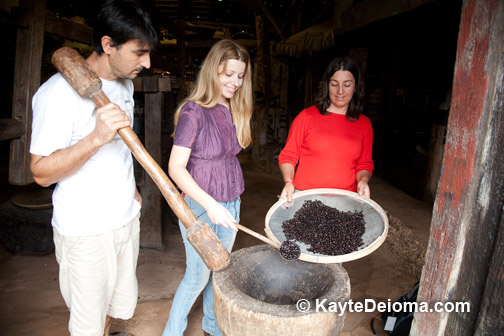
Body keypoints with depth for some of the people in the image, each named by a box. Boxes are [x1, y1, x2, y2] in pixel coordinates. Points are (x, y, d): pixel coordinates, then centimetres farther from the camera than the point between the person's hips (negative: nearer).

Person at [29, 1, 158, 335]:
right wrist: (97, 137, -34)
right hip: (86, 231, -7)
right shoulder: (60, 91, -21)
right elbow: (42, 172, -20)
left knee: (117, 303, 24)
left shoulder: (125, 83, 5)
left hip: (127, 218, 7)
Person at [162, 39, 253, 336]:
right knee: (198, 275, 6)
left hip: (230, 204, 7)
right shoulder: (194, 111, -17)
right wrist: (210, 204, -30)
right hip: (200, 206, -7)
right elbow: (176, 168, -21)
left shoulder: (234, 111, 5)